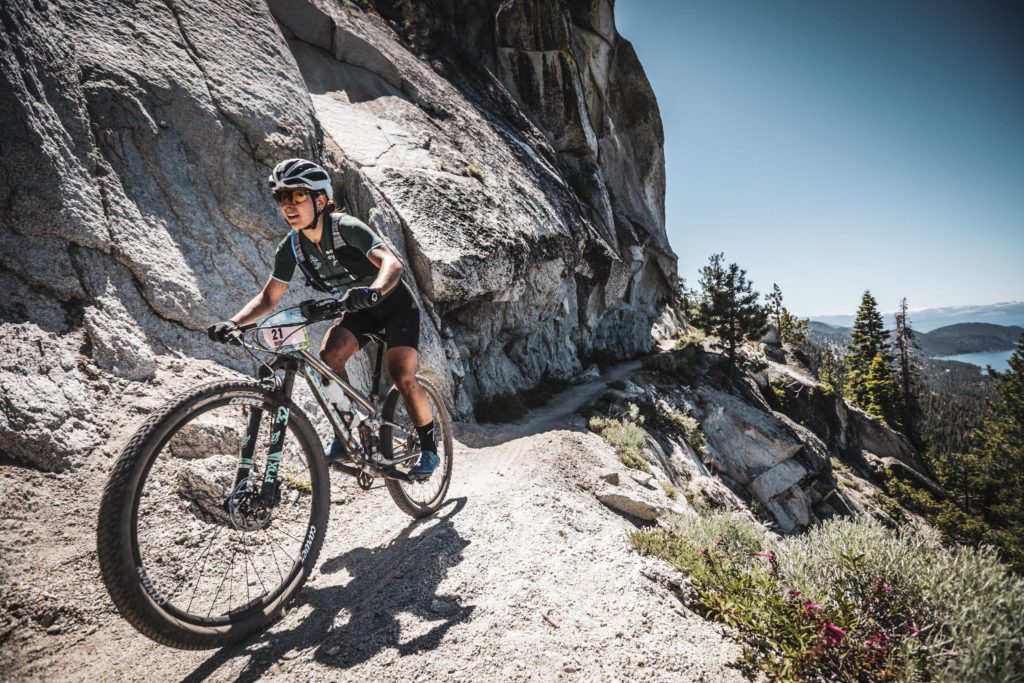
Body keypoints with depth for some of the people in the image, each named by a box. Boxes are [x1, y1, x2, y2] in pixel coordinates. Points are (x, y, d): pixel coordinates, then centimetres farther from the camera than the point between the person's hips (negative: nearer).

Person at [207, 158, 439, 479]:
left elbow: (393, 264, -42)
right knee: (328, 357, -21)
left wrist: (372, 292, -61)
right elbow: (268, 297, -4)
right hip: (360, 310, 6)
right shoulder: (292, 247, -9)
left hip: (395, 303, -5)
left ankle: (429, 449, 4)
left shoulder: (347, 228, -28)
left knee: (402, 378, -17)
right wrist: (233, 323, -20)